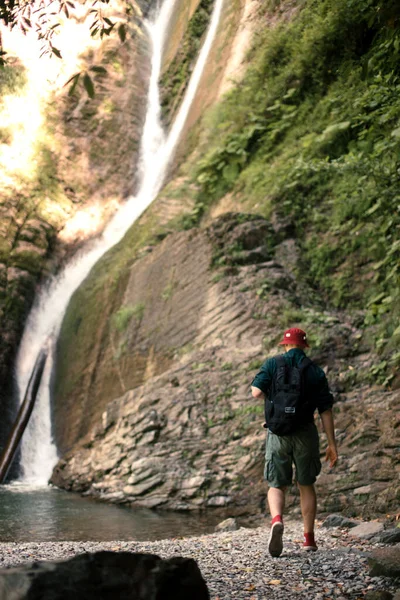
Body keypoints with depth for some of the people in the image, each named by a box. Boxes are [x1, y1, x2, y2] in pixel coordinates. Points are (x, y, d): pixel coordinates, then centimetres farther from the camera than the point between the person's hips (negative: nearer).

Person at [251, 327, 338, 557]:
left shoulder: (273, 364, -1)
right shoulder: (316, 371, 1)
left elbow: (256, 392, -12)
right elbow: (326, 411, -1)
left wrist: (274, 398, 10)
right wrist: (332, 444, 3)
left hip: (278, 433, -1)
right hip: (306, 434, 1)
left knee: (276, 485, 8)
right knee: (306, 486, 15)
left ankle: (277, 520, -22)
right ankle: (309, 538, 16)